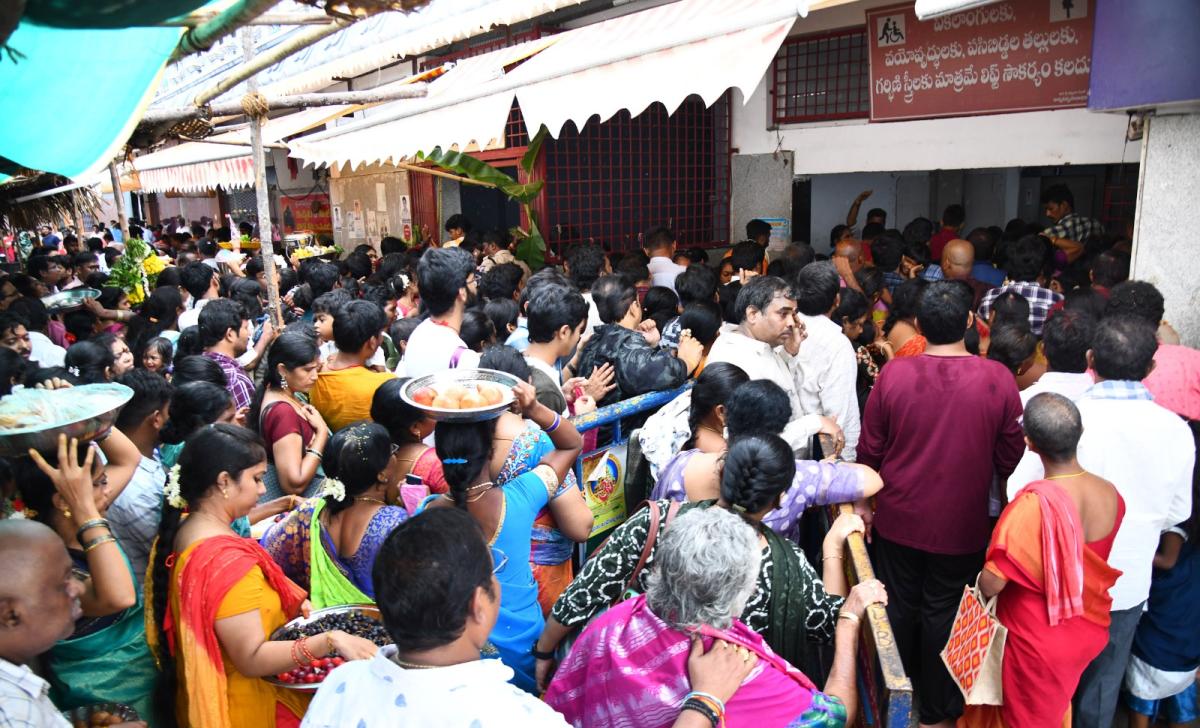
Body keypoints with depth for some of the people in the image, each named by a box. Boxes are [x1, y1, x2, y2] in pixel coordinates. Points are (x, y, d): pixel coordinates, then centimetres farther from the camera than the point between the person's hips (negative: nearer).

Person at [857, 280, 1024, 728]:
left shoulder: (892, 374, -15)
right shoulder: (998, 380, -15)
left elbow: (869, 451, -5)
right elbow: (1010, 458, -4)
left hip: (899, 519, 1)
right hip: (962, 524, -1)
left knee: (900, 608, 19)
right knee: (943, 615, 15)